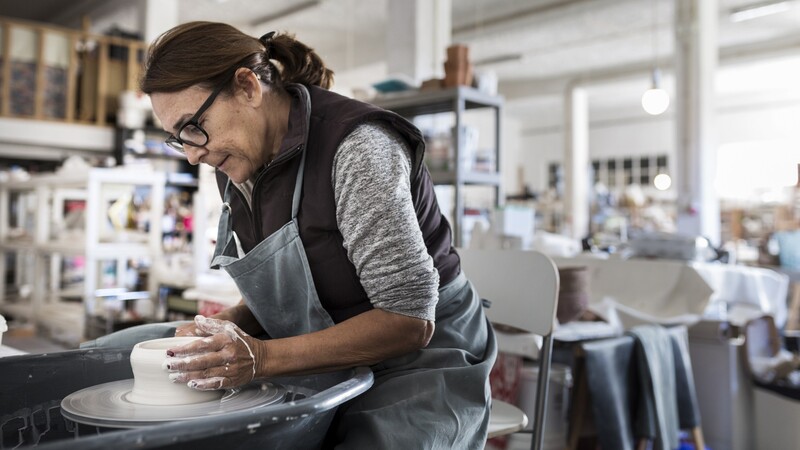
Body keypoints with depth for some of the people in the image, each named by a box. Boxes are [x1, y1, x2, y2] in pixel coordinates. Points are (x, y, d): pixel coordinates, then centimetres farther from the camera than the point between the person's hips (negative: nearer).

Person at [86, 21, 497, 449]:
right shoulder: (238, 166, 2)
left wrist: (261, 357, -27)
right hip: (329, 372, 7)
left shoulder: (355, 145, -22)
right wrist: (225, 329, -9)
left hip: (415, 362, -6)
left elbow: (409, 320, -24)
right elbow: (277, 297, 12)